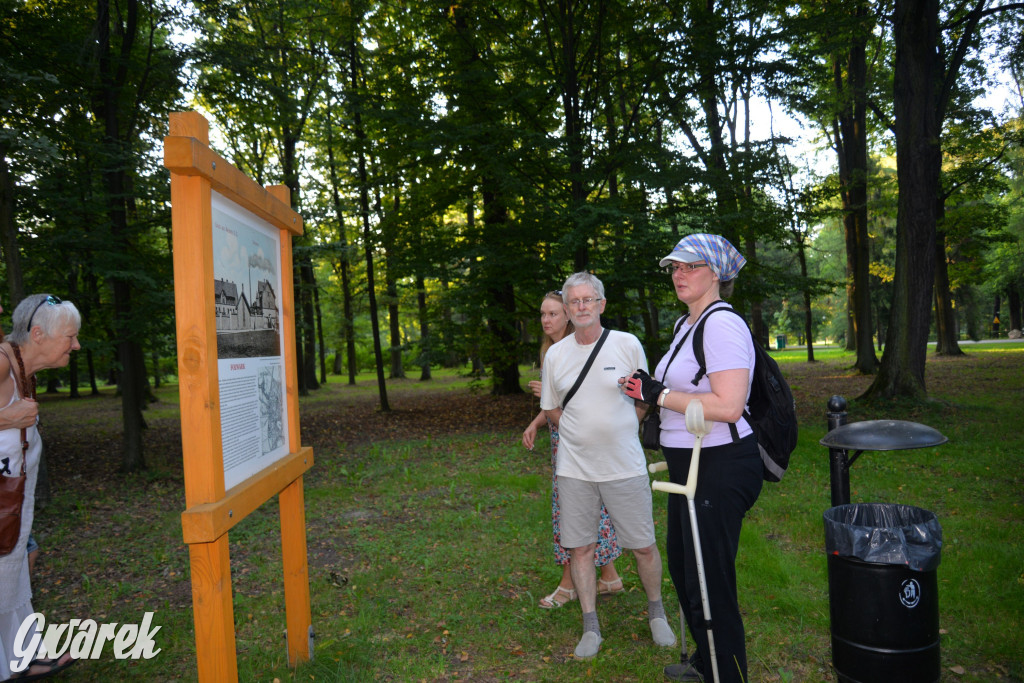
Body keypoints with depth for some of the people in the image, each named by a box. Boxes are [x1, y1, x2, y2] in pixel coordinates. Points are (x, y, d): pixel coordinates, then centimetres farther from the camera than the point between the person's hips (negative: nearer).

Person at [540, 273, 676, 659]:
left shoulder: (628, 344, -3)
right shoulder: (555, 355, 2)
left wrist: (618, 433, 5)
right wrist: (581, 434, 8)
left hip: (625, 466, -1)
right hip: (574, 468, 2)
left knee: (643, 546, 7)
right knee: (580, 548, 7)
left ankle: (656, 612, 32)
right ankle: (591, 627, 23)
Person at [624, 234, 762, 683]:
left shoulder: (722, 324, -18)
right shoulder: (687, 325, 13)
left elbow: (728, 406, -26)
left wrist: (659, 395, -20)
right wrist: (651, 390, 6)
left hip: (721, 467, -11)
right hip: (690, 463, 11)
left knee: (710, 581, 0)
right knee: (682, 566, 23)